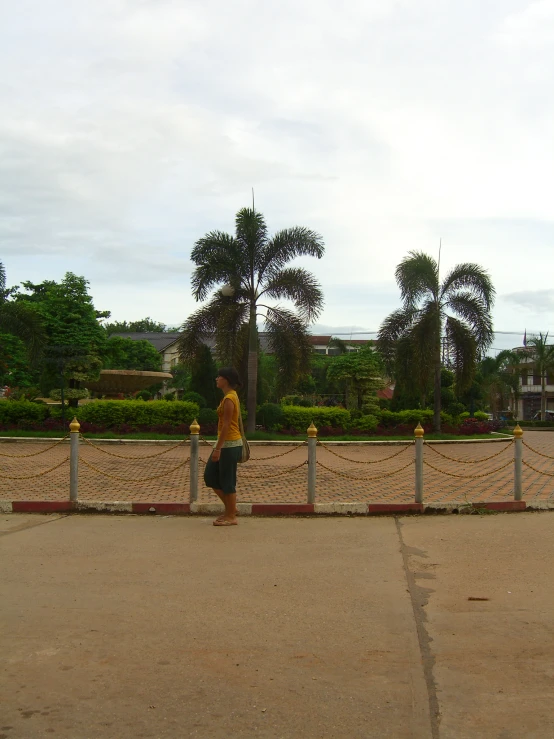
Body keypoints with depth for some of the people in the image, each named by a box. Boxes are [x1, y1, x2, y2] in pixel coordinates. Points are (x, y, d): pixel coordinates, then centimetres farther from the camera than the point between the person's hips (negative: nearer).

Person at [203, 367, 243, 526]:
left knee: (227, 481, -2)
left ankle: (231, 517, 7)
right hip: (226, 443, 10)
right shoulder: (231, 396, 13)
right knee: (210, 476, 12)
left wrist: (218, 448, -20)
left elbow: (226, 425, -20)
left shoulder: (229, 398, -17)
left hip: (229, 444, -10)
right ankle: (230, 508, 20)